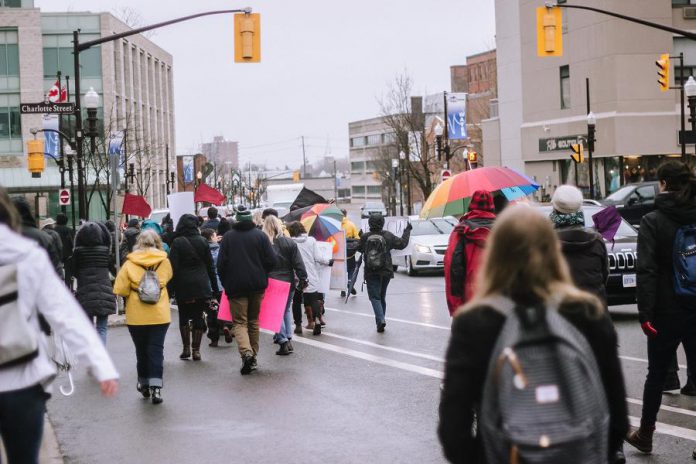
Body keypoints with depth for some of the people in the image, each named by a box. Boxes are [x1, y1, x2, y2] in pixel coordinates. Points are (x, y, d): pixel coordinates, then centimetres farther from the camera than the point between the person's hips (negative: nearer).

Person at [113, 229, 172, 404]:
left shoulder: (130, 264, -7)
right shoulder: (164, 262, -1)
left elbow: (119, 290, -10)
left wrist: (132, 294, 7)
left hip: (137, 316, 0)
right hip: (160, 315, 0)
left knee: (141, 350, 14)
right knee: (156, 350, 0)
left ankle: (144, 384, 26)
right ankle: (156, 387, -11)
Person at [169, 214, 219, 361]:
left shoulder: (177, 242, -6)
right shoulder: (202, 241, 3)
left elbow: (173, 267, -8)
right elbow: (210, 265, 7)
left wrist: (170, 288, -4)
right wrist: (214, 287, 12)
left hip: (183, 285, -2)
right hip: (201, 285, 2)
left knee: (184, 316, 10)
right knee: (198, 317, 5)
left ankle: (186, 348, 7)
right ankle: (196, 350, 3)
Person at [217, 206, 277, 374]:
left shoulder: (228, 237, -1)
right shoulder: (260, 235, -1)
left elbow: (221, 264, -3)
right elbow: (271, 260, -4)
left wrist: (226, 283, 10)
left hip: (236, 285, -2)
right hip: (257, 285, 2)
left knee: (239, 322, -2)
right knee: (253, 321, 15)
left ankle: (246, 353, -25)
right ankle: (253, 358, 17)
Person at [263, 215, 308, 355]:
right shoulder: (289, 243, -2)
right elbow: (298, 264, -2)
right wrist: (303, 279, 4)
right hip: (288, 281, 3)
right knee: (286, 309, 20)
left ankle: (284, 341, -6)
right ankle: (288, 338, 16)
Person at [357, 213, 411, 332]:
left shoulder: (365, 237, -7)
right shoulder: (388, 236, -7)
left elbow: (360, 249, 8)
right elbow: (402, 244, 2)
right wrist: (407, 231, 16)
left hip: (370, 273, -2)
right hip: (385, 272, 2)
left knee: (374, 296, -1)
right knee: (382, 296, 17)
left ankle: (381, 319, -20)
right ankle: (381, 319, 23)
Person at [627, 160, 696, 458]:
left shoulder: (653, 221, -10)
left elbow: (646, 271, -17)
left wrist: (645, 313, -16)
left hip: (668, 311, -3)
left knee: (657, 375, 12)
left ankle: (644, 436, 24)